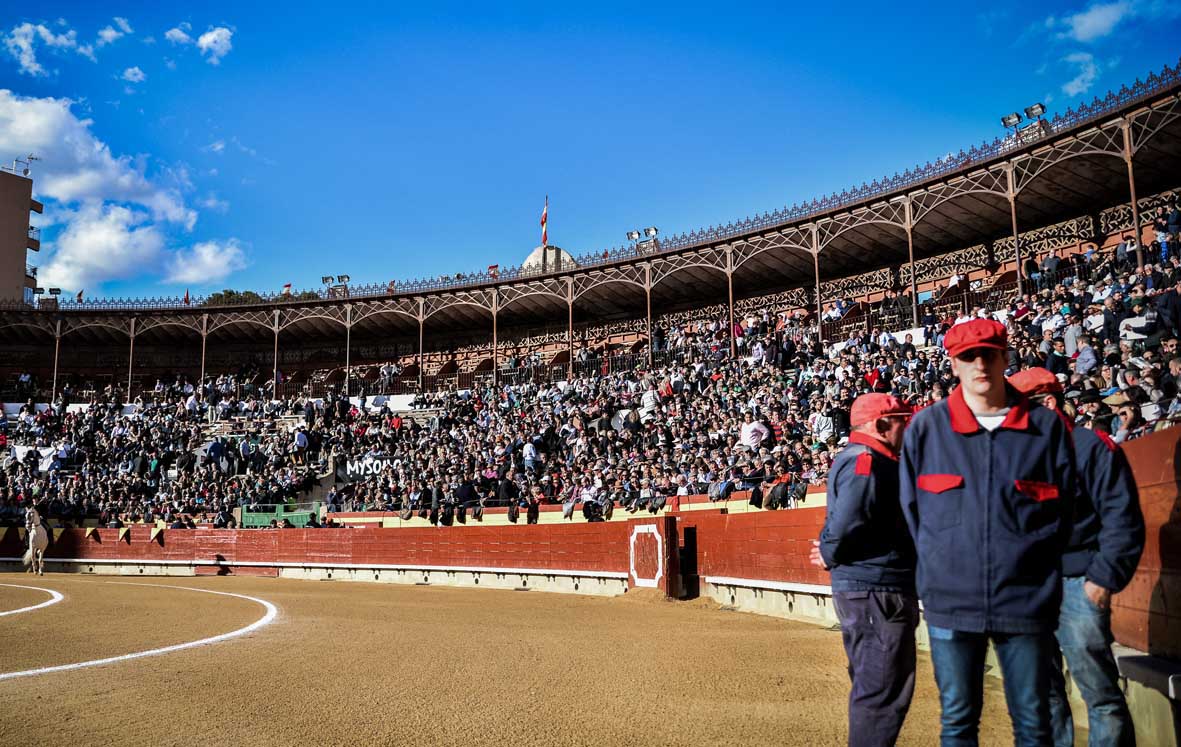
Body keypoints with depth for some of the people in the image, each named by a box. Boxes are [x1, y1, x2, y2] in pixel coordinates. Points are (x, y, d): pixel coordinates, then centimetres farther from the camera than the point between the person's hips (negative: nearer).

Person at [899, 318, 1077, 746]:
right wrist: (939, 568, 5)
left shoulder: (1046, 426, 3)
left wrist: (1026, 562, 4)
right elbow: (910, 507, 8)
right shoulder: (926, 426, 2)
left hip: (1027, 599, 0)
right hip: (951, 600, 0)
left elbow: (1062, 508, 8)